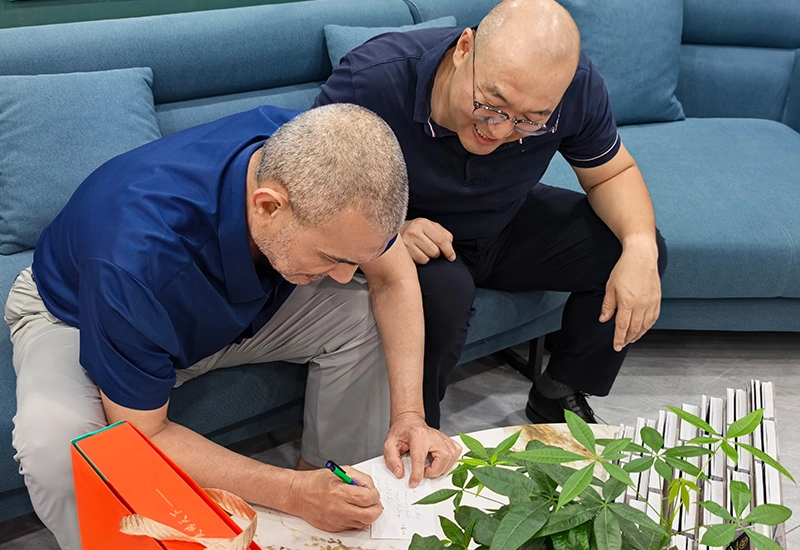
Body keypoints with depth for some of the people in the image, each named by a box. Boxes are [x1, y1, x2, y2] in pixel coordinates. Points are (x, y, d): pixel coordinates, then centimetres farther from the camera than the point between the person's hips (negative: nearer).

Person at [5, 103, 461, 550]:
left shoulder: (316, 161, -29)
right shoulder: (138, 258, -44)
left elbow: (393, 276, -14)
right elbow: (141, 434, -32)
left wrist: (408, 413, -24)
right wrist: (292, 494, -38)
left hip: (233, 299, 5)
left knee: (363, 322, -17)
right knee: (55, 444, -35)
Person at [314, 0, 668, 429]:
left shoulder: (576, 87, -22)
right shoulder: (371, 81, -33)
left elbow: (613, 173, -6)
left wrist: (640, 246, -27)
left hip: (507, 229, 4)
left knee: (644, 251, -10)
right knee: (442, 291, -37)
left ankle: (558, 398, 12)